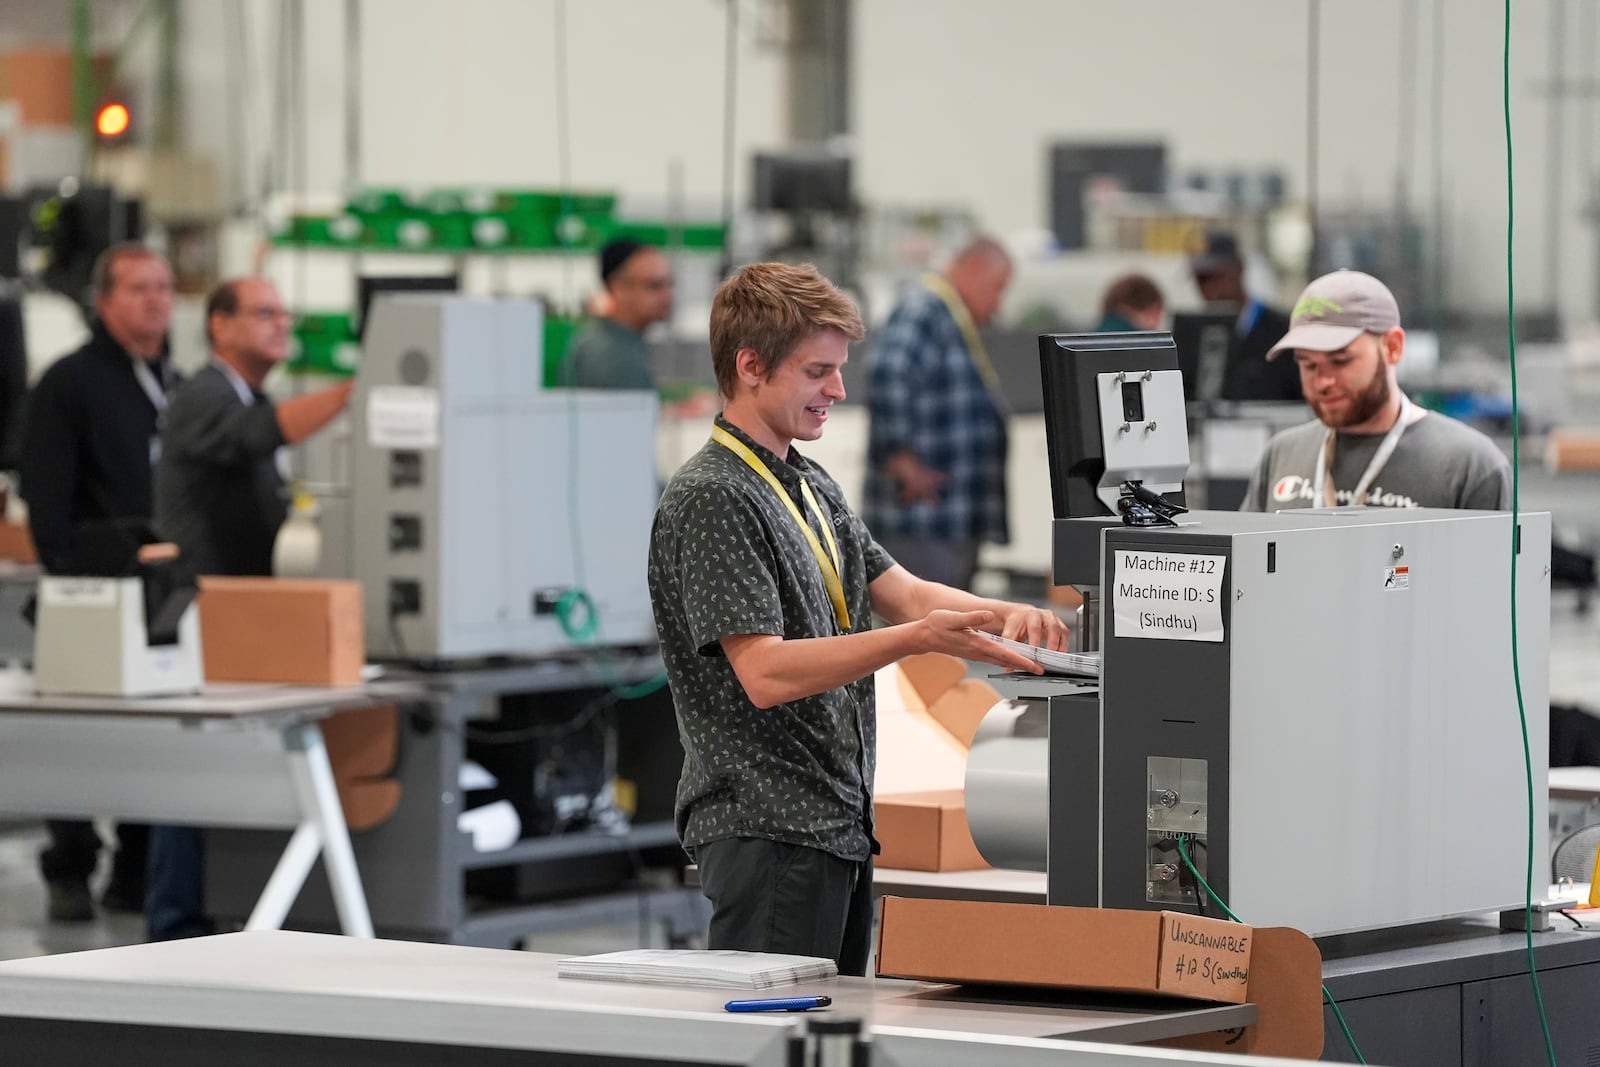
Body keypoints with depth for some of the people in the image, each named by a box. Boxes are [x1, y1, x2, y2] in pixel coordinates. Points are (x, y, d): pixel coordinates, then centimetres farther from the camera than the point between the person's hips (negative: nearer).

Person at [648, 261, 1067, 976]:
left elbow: (902, 592, 15)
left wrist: (1003, 614, -6)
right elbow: (765, 672, -21)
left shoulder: (812, 488, 18)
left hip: (839, 827, 10)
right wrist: (917, 639, -29)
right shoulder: (709, 500, -13)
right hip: (767, 829, -10)